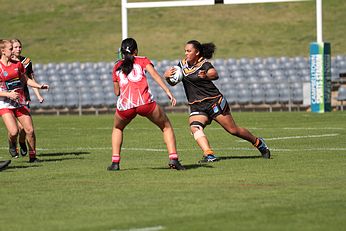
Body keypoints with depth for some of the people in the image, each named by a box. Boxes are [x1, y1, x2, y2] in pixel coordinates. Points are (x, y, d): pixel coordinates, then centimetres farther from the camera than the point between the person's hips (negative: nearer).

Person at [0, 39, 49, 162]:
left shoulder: (17, 64, 8)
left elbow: (26, 80, 21)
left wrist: (39, 86, 6)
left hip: (20, 103, 5)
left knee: (30, 130, -1)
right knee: (14, 131, -21)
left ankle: (32, 156, 15)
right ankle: (12, 146, 13)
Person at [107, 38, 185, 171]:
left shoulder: (117, 67, 24)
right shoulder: (142, 60, 17)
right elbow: (154, 74, 0)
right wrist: (168, 92, -7)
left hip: (124, 105, 2)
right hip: (145, 102, -2)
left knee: (117, 129, 31)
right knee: (166, 127, 15)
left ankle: (115, 162, 18)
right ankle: (173, 159, -1)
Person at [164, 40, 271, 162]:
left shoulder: (204, 63, -11)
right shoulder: (182, 64, 7)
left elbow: (214, 74, -31)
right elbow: (172, 82, 10)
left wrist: (206, 75, -55)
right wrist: (167, 76, -13)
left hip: (214, 101, -5)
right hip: (196, 106, 5)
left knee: (233, 130, 0)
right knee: (195, 128, -25)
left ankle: (259, 143, 23)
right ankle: (209, 155, -38)